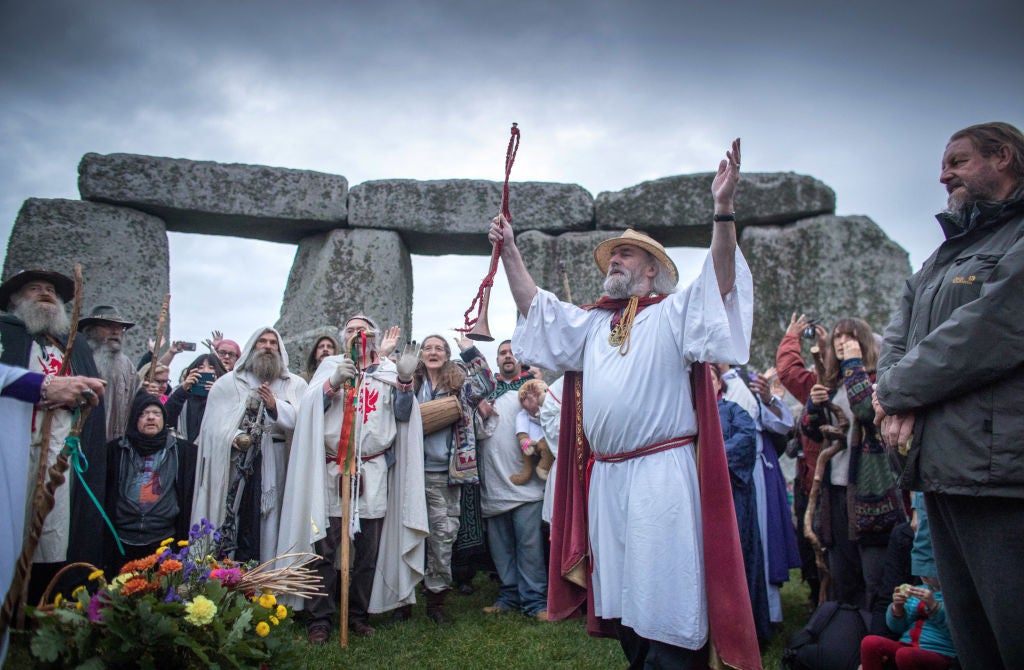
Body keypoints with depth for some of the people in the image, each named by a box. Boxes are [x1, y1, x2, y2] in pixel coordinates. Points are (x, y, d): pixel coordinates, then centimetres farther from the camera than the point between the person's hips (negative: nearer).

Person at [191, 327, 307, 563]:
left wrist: (276, 406, -13)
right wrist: (235, 437, -16)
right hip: (237, 467, 0)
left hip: (277, 468, 0)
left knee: (269, 527, -2)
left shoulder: (296, 385, 13)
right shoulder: (228, 382, 12)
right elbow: (215, 423, 2)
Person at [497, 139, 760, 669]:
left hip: (661, 473, -6)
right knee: (621, 594, 16)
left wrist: (723, 209, -26)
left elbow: (720, 281, -14)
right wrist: (509, 251, 10)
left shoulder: (673, 312, 0)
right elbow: (534, 307, 16)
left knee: (663, 593, -1)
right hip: (606, 477, 7)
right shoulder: (591, 323, 17)